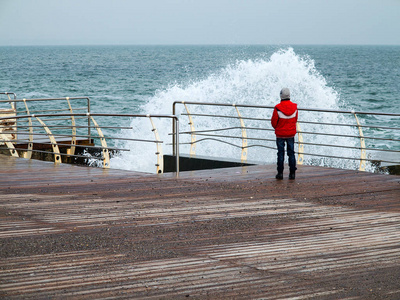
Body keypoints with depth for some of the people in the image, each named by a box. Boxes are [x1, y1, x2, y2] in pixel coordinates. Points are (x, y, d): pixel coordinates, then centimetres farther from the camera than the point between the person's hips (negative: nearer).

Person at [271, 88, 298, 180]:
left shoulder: (278, 108, -18)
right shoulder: (294, 107, -6)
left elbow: (274, 122, -8)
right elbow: (295, 120, 8)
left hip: (280, 134, -3)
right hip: (291, 134, 3)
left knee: (280, 153, 5)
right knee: (291, 153, 9)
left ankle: (280, 173, 4)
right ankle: (292, 173, 8)